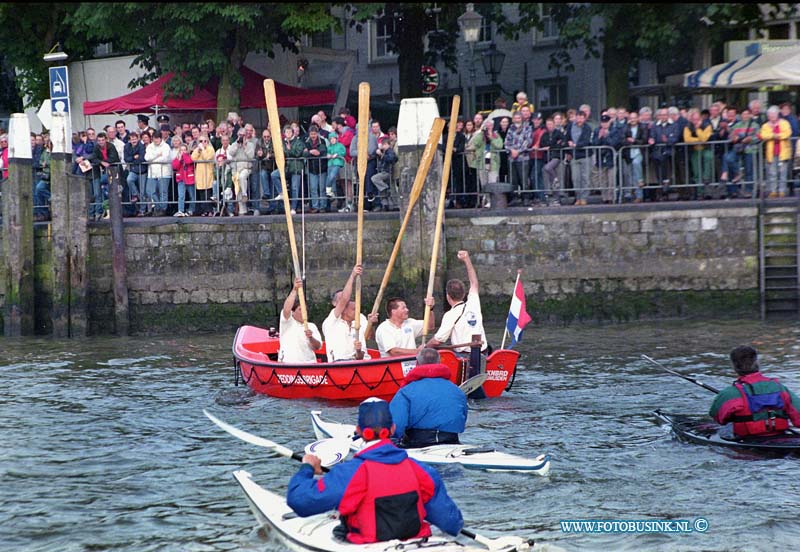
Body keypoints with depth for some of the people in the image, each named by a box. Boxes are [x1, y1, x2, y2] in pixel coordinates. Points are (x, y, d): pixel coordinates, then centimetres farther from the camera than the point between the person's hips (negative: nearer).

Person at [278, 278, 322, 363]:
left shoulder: (312, 326, 19)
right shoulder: (288, 323, 9)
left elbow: (317, 346, 11)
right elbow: (286, 309, -12)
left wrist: (310, 338, -12)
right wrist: (294, 290, -19)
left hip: (308, 363, 3)